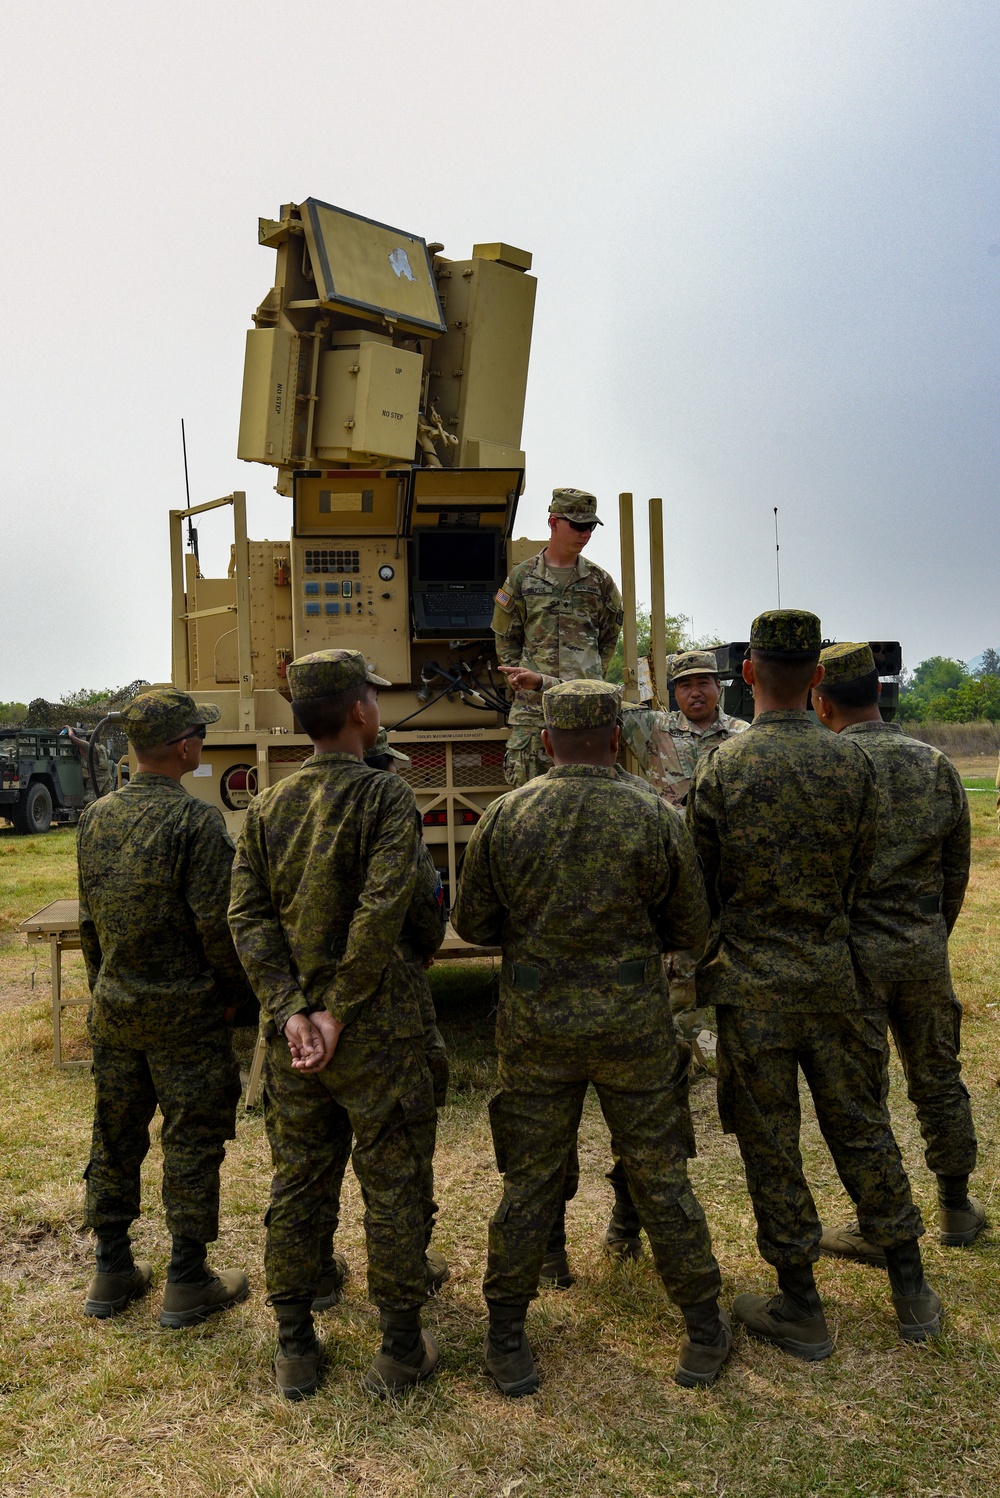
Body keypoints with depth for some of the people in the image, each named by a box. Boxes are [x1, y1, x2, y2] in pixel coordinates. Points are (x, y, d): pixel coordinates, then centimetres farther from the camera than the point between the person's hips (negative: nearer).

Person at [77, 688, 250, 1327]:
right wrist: (234, 991, -4)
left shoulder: (97, 817, 3)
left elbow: (89, 917, 11)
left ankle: (112, 1272, 31)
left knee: (115, 1138, 17)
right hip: (185, 1014, -6)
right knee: (191, 1144, 6)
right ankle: (188, 1283, 17)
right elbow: (217, 922, -19)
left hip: (114, 1010, 6)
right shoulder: (197, 820, -18)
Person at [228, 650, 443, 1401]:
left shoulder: (269, 805, 4)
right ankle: (401, 1349, 24)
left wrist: (291, 1012, -8)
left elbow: (248, 915, -3)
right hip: (374, 1029, -5)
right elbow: (383, 911, -22)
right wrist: (337, 1011, -14)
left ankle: (295, 1349, 30)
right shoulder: (387, 795, -12)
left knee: (296, 1185, 17)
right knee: (393, 1187, 10)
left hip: (293, 1030, 5)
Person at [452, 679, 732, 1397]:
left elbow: (472, 921, 1)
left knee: (529, 1182, 14)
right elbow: (690, 926, -1)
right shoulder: (655, 816, -10)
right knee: (662, 1177, 15)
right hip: (634, 1025, -1)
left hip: (536, 1025, 1)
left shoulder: (504, 816, -7)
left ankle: (507, 1342, 25)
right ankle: (705, 1331, 30)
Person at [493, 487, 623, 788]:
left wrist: (591, 677, 11)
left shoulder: (600, 581, 11)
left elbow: (609, 637, 20)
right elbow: (505, 639, 12)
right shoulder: (522, 577, 7)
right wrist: (521, 679, 2)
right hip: (532, 705, -1)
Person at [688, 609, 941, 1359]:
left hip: (752, 981, -3)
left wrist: (707, 957, 13)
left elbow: (703, 884, -5)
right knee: (862, 1127, 18)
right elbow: (862, 870, 3)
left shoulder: (721, 768, -13)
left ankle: (801, 1309, 23)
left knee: (770, 1142, 10)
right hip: (834, 974, 3)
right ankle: (913, 1293, 31)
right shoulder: (853, 759, -5)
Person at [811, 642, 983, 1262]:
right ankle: (958, 1209, 35)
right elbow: (956, 872, 9)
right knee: (939, 1080, 20)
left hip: (854, 951, -5)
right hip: (925, 949, 5)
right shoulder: (939, 766, 1)